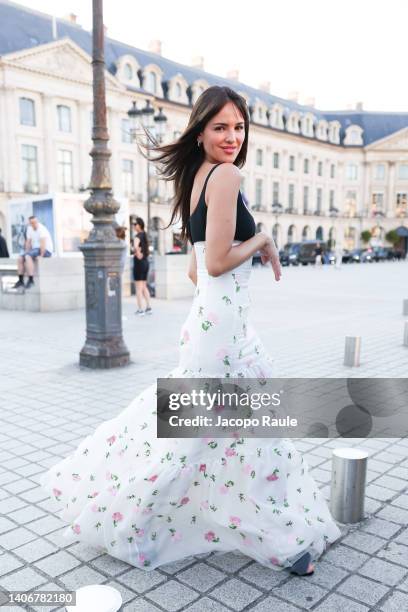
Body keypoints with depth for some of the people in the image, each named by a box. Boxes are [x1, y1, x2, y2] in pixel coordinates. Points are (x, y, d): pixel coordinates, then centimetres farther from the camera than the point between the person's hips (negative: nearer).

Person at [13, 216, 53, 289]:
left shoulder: (42, 229, -18)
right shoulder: (29, 228, 7)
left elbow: (43, 243, -26)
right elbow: (28, 242, 12)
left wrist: (41, 255, -29)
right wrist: (26, 253, 3)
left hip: (45, 250, -8)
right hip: (35, 249, 8)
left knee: (28, 257, -29)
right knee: (20, 257, -6)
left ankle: (31, 280, -28)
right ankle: (20, 280, -3)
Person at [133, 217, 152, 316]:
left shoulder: (138, 236, -16)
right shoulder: (144, 235, 10)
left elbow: (135, 246, -35)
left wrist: (138, 254, -21)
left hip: (139, 262, -8)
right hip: (146, 262, 9)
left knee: (139, 288, -2)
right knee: (144, 287, 16)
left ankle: (140, 310, 2)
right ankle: (148, 307, 18)